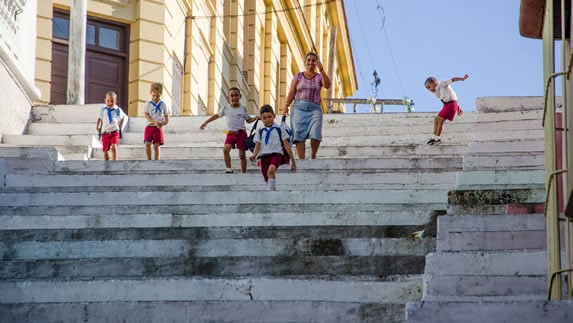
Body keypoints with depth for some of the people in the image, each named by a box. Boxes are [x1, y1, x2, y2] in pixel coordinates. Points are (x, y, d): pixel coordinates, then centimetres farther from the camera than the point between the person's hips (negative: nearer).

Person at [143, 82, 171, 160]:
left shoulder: (163, 105, 6)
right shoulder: (148, 104, 4)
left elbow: (167, 118, 6)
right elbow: (147, 116, -7)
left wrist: (163, 123, -17)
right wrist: (155, 122, -23)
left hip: (158, 128, 0)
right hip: (149, 127, 0)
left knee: (156, 146, -2)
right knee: (147, 144, -12)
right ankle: (149, 160, -5)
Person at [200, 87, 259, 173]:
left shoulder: (243, 108, 2)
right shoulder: (226, 108, 3)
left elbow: (248, 120, 10)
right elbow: (217, 115, 16)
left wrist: (255, 118, -10)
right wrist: (206, 122, 15)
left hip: (241, 133, -1)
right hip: (230, 133, 1)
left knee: (242, 155, 1)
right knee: (226, 149, -24)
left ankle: (244, 173, 11)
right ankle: (228, 169, -16)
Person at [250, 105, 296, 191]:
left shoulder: (279, 129, 8)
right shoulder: (260, 132, 13)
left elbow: (286, 145, 9)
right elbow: (257, 146, 5)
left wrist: (293, 160, 10)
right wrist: (254, 155, -17)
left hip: (276, 154, -4)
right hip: (264, 155, 4)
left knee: (271, 171, -33)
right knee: (268, 180, 5)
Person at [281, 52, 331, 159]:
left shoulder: (319, 77, 12)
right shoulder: (298, 76, 14)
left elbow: (327, 85, -9)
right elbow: (291, 93, 9)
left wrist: (321, 70, -20)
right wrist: (286, 106, -5)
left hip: (314, 109, -1)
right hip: (299, 107, 1)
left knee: (315, 135, -16)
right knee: (299, 135, -10)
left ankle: (313, 156, 8)